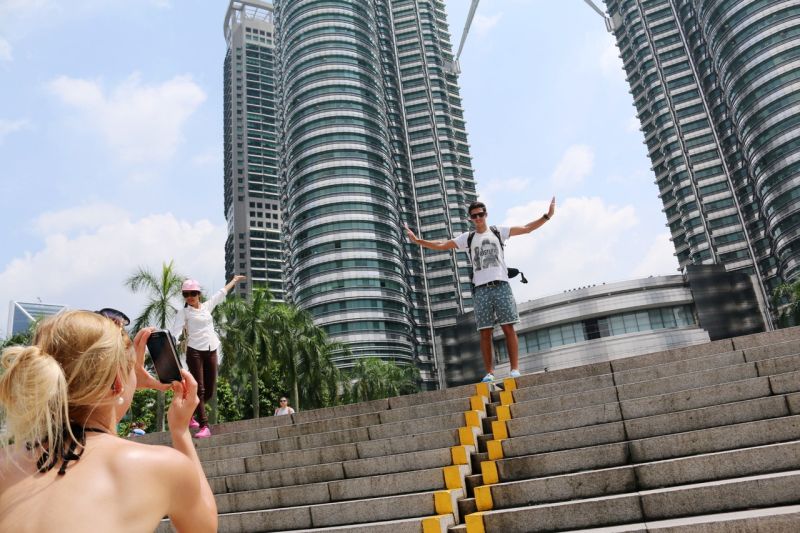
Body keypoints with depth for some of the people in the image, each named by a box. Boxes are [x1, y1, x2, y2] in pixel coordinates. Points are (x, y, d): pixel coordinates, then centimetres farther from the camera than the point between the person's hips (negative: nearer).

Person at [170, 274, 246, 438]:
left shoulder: (207, 306, 12)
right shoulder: (183, 312, -1)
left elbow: (221, 293, 26)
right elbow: (174, 331, -13)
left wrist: (234, 280, 38)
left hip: (211, 351, 5)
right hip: (195, 351, -5)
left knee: (209, 390, 7)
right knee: (199, 389, -8)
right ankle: (204, 426, -6)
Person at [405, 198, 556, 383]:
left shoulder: (498, 231, 13)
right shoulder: (467, 238, 16)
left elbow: (527, 228, 8)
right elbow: (441, 245, 13)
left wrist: (547, 216, -2)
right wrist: (417, 240, 5)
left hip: (501, 285, -1)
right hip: (480, 289, 1)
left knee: (508, 328, -6)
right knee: (485, 332, -2)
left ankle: (515, 369, -6)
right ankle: (490, 372, -1)